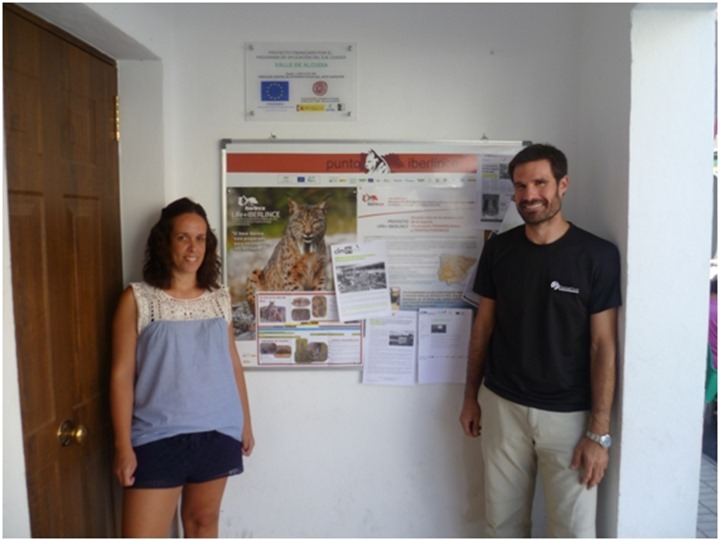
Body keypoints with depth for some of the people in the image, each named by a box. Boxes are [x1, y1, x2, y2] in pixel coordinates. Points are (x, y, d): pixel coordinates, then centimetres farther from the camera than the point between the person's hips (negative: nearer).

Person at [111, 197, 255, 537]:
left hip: (217, 432, 4)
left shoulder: (219, 298, 4)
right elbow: (121, 375, -7)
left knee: (203, 519, 18)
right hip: (158, 436, -3)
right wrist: (123, 445, -10)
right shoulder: (137, 299, -7)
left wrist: (245, 421, 13)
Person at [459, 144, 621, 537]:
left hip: (569, 414, -2)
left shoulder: (598, 255, -10)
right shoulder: (498, 249, -1)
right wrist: (470, 396, 9)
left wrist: (599, 432, -11)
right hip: (502, 406, 3)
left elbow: (603, 346, -10)